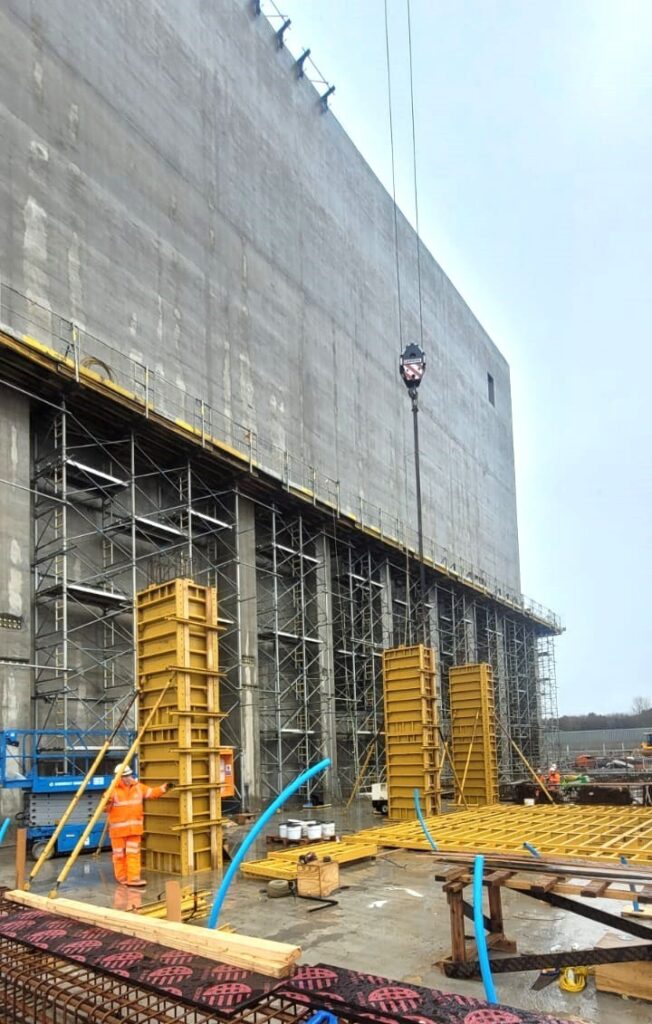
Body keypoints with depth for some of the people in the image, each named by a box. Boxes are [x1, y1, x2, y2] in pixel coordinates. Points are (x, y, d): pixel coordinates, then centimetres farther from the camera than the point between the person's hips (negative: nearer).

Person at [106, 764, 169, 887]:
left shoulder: (138, 787, 5)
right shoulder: (113, 790, -11)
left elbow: (152, 793, 13)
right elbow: (106, 808, -12)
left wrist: (164, 788, 2)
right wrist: (107, 802, -34)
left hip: (134, 827, 4)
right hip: (118, 828, -4)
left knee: (133, 853, 2)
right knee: (119, 854, 6)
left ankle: (133, 878, 3)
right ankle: (122, 878, 19)